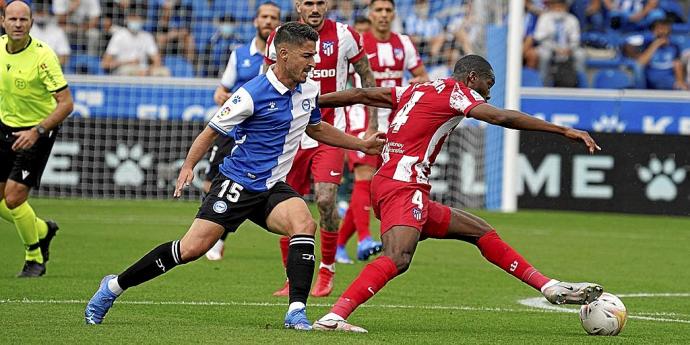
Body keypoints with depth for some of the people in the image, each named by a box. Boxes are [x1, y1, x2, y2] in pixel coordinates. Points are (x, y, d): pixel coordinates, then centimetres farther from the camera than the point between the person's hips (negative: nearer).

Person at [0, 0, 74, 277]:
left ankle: (35, 259, 9)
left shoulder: (43, 56, -22)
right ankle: (42, 230, 32)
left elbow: (66, 103, -23)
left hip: (37, 132, -6)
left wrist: (36, 131, -30)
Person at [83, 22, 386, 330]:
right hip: (236, 184, -5)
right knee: (191, 248, -12)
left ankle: (297, 312, -27)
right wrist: (188, 165, -21)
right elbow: (212, 131, -7)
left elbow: (315, 128, 26)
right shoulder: (252, 94, -16)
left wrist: (361, 144, 26)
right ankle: (114, 286, 6)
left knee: (304, 224, -26)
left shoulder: (308, 90, 5)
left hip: (272, 188, 5)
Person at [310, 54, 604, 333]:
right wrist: (566, 131, -13)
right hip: (402, 187, -10)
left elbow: (360, 95, 24)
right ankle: (334, 317, -40)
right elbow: (503, 118, -14)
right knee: (397, 259, -29)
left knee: (481, 232, 13)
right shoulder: (457, 90, -1)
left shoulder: (416, 90, 23)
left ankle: (551, 288, 15)